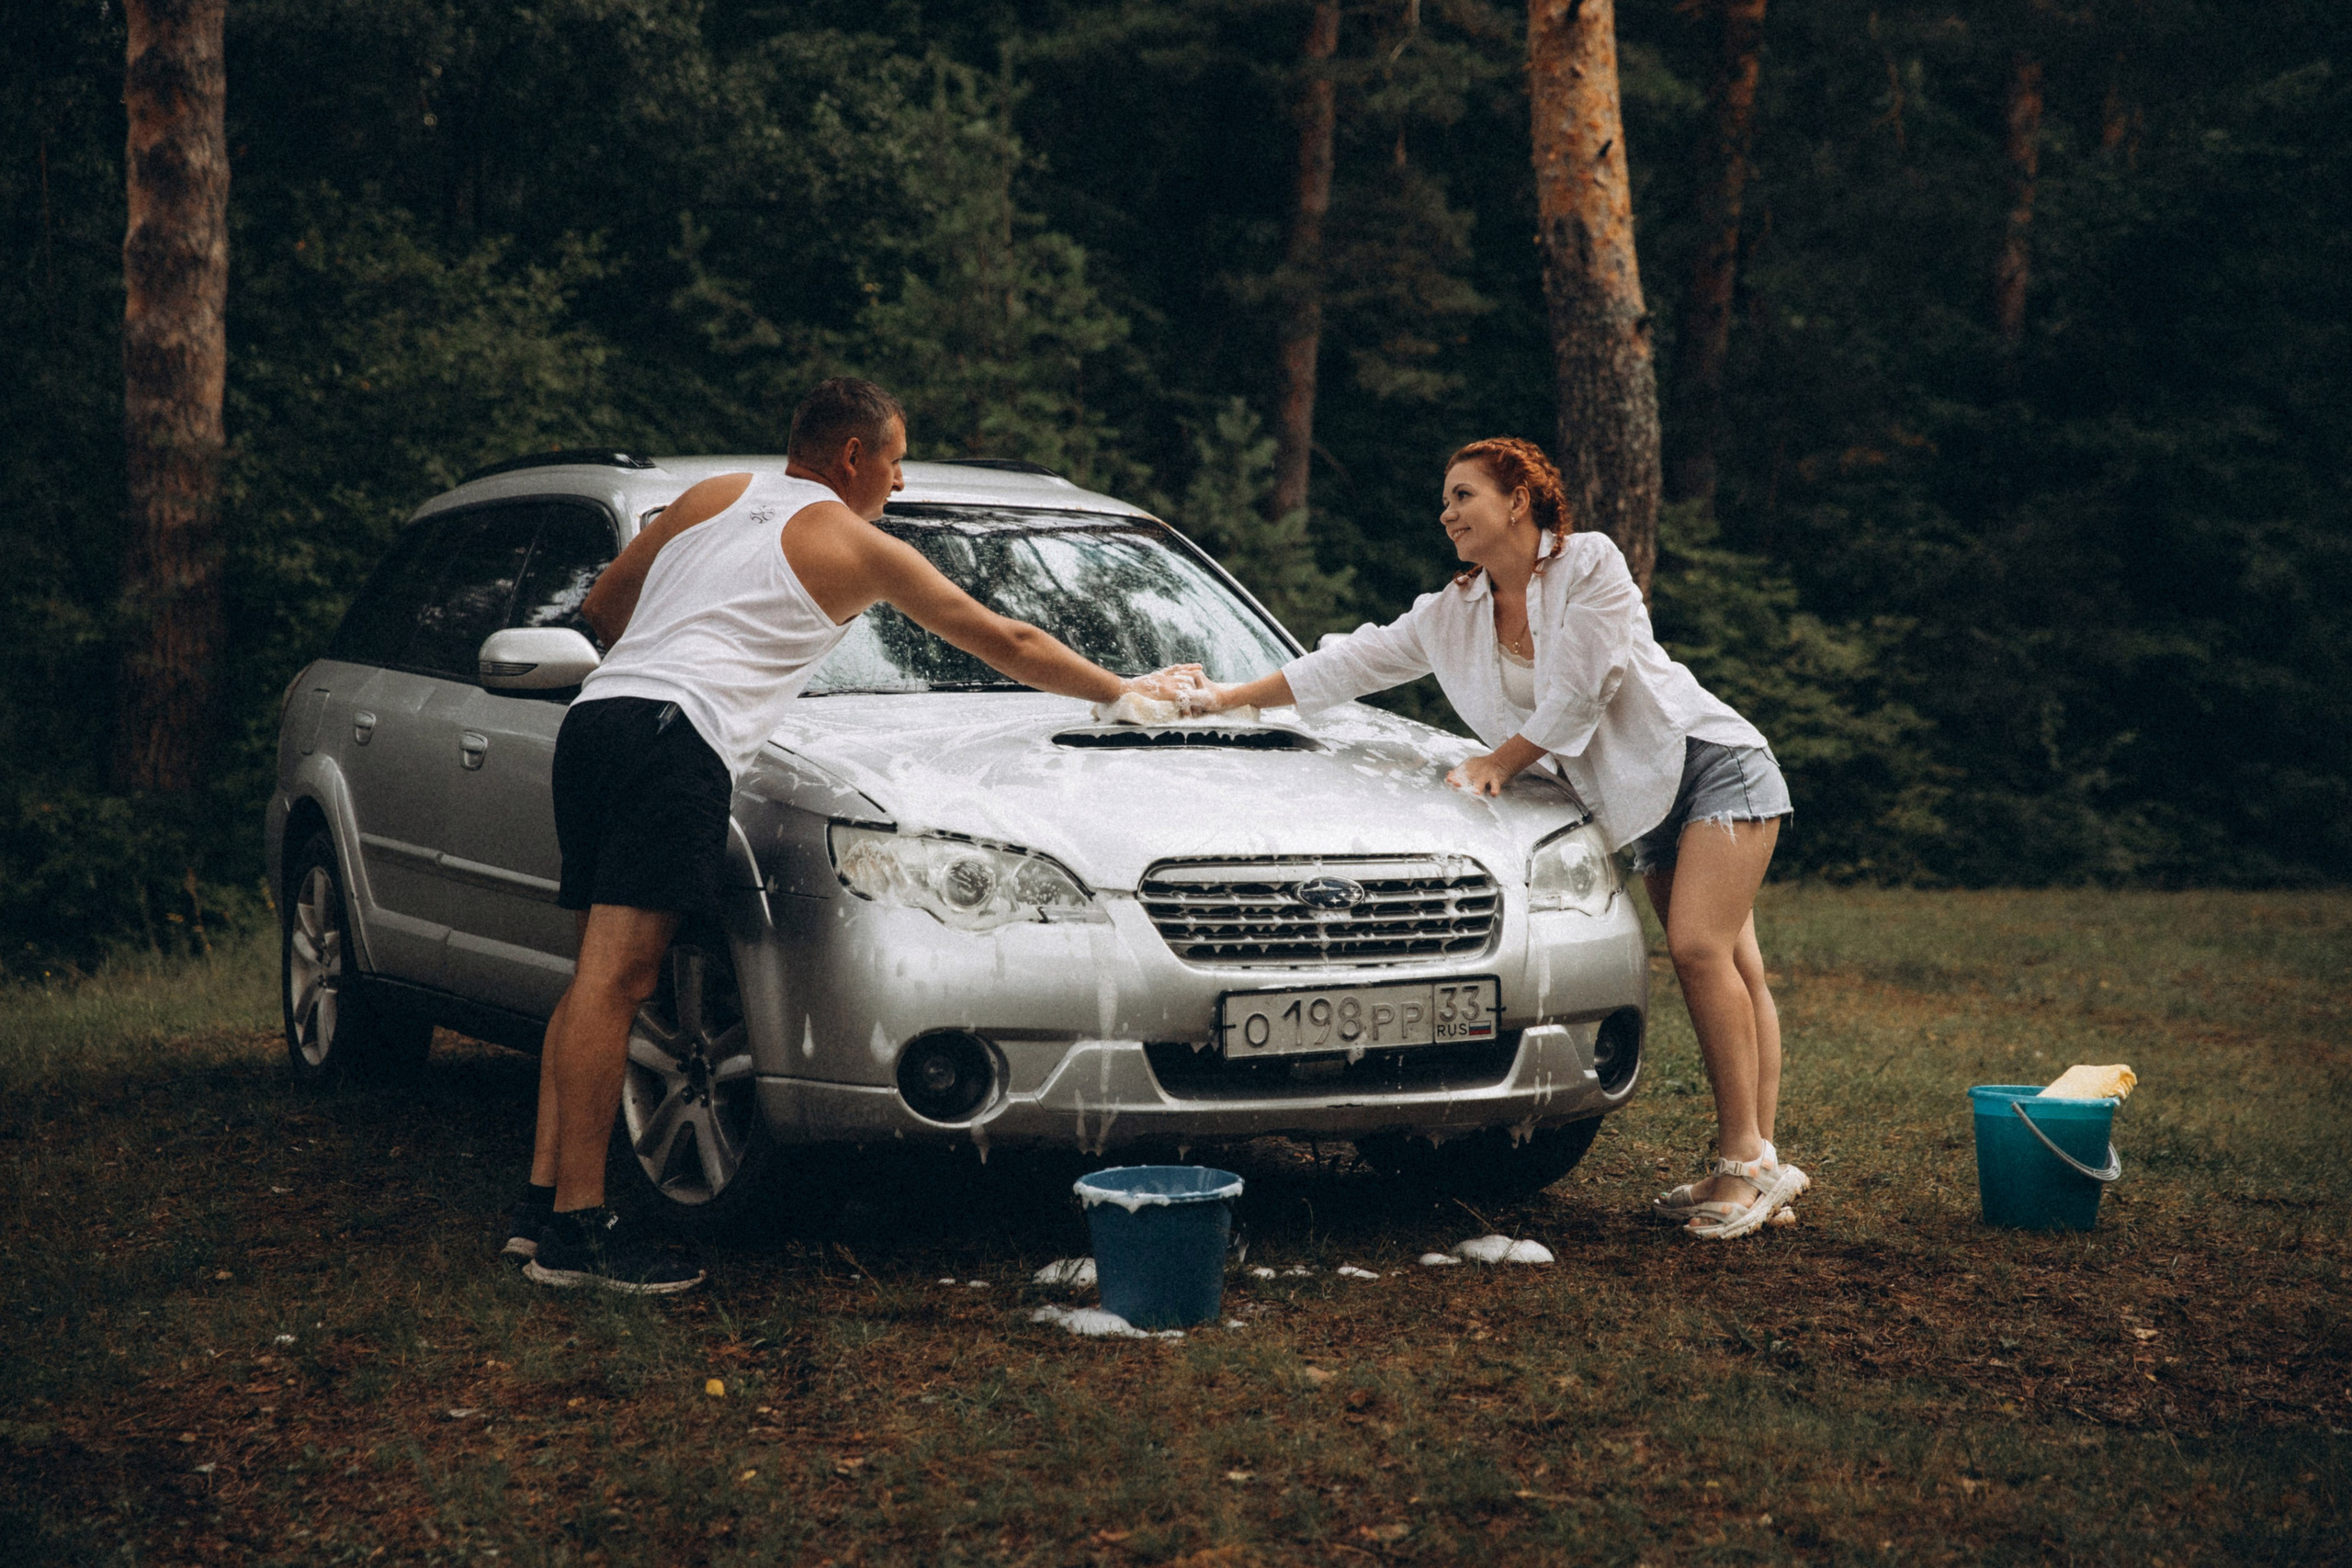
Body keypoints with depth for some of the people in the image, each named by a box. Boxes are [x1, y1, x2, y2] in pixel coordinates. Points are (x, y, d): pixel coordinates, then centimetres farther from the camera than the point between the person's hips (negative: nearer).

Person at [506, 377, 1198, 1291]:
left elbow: (603, 606, 32)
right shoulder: (858, 548, 10)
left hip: (593, 713, 8)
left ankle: (544, 1197, 6)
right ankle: (576, 1225, -18)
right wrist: (1124, 693, 30)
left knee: (599, 976, 10)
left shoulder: (712, 497, 25)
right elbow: (1004, 644, 19)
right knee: (618, 978, -14)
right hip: (677, 737, -7)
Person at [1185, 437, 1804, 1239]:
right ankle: (1757, 1168, -5)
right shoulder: (1451, 615, 9)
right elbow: (1349, 663, 12)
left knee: (1701, 948, -20)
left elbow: (1578, 697, -14)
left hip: (1712, 760, -6)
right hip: (1641, 803, 6)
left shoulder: (1589, 564, -11)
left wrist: (1499, 764, -5)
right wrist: (1226, 700, 11)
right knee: (1726, 967, 0)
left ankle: (1747, 1157, -20)